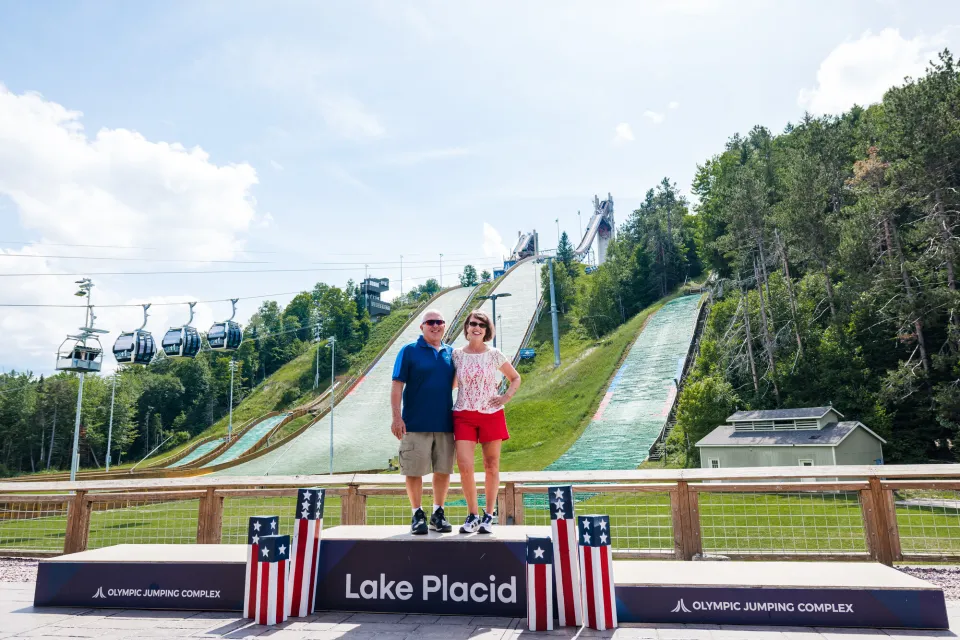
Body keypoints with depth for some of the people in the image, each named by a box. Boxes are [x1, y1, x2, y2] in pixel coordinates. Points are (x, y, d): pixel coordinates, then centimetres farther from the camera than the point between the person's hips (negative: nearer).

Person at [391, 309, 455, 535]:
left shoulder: (451, 353, 11)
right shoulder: (409, 351, -1)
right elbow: (397, 386, -5)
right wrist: (397, 417, -12)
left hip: (445, 423, 4)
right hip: (416, 424, -4)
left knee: (443, 470, 9)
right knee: (414, 471, 2)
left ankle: (438, 513, 24)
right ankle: (418, 514, 18)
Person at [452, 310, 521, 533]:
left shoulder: (494, 355, 1)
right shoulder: (457, 355, 4)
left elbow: (515, 378, 12)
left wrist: (506, 397, -1)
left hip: (491, 415, 0)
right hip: (464, 416, 1)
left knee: (491, 467, 5)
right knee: (465, 467, -9)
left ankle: (488, 516, 19)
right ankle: (473, 515, 9)